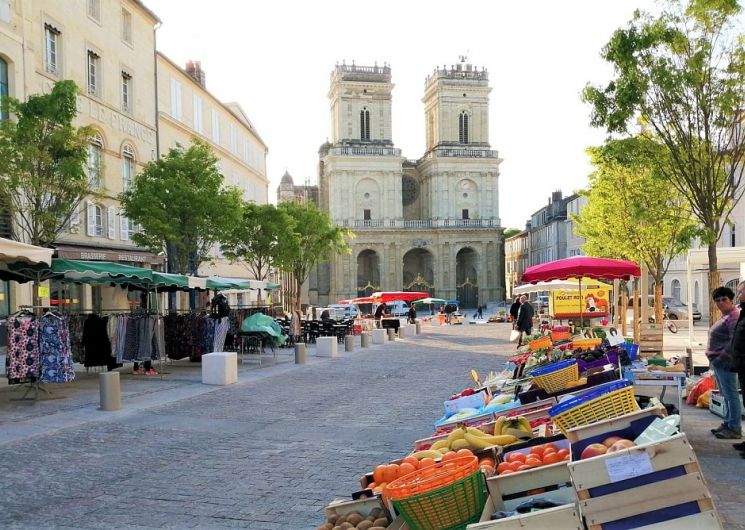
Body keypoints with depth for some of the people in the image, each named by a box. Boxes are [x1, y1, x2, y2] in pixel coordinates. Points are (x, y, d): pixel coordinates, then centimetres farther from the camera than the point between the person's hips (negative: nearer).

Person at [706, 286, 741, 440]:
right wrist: (713, 357, 13)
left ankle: (735, 429, 0)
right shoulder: (725, 316, 17)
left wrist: (721, 358, -17)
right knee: (726, 394, 15)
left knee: (730, 394, -5)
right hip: (718, 362, 10)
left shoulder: (734, 316, -14)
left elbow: (734, 342, -21)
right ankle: (728, 423, 23)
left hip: (725, 362, -10)